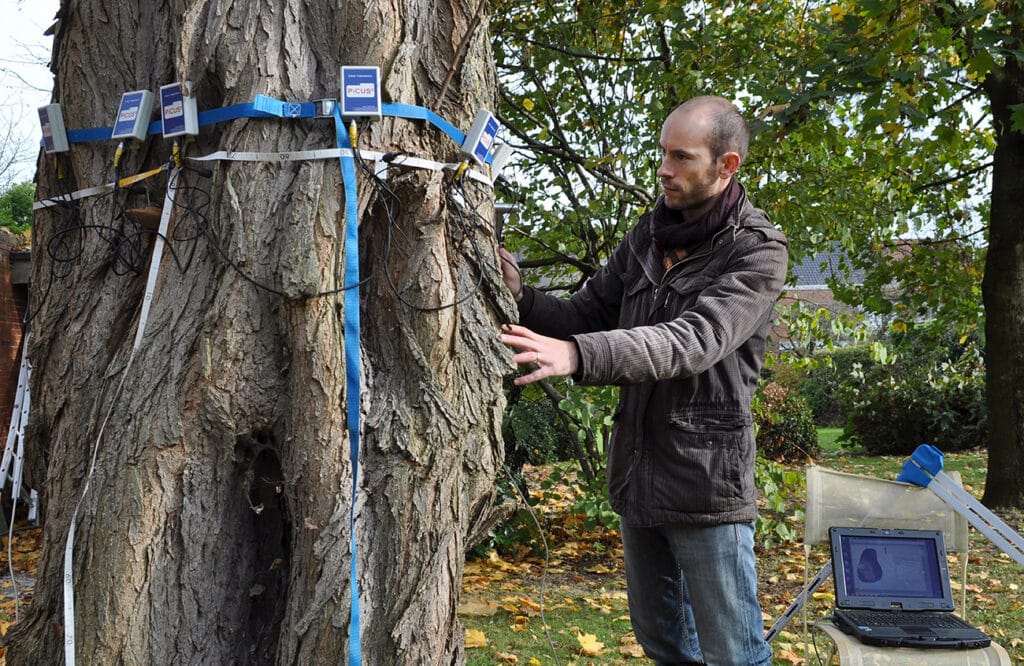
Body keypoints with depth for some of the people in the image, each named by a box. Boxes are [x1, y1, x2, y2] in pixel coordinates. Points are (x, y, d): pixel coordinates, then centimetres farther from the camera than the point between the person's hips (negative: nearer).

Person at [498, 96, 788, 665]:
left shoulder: (758, 249, -13)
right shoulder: (647, 236, 6)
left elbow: (696, 340, -27)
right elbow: (587, 315, 7)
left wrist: (577, 355, -41)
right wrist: (521, 296, -14)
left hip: (705, 483, -6)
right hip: (637, 474, 6)